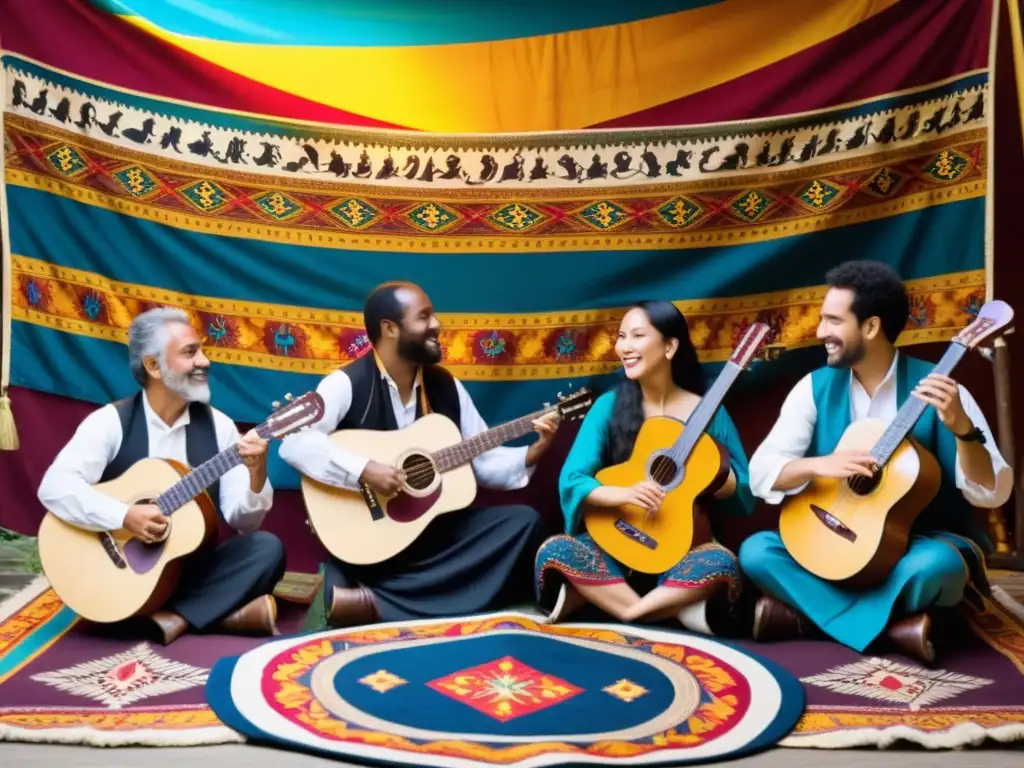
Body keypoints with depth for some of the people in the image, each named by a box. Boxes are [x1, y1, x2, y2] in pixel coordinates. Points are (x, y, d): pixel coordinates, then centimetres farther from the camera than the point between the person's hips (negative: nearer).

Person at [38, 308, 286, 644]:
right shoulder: (111, 421, -6)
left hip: (195, 567, 0)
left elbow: (242, 521, -4)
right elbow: (54, 486, -20)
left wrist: (256, 473, -24)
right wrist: (125, 516, -31)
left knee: (267, 547, -20)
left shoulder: (218, 425, 0)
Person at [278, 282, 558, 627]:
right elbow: (294, 443, -23)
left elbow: (485, 461, 10)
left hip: (436, 526, 7)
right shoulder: (347, 384, -9)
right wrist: (363, 469, -30)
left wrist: (533, 452, -7)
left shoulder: (446, 386, 9)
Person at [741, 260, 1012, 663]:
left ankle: (804, 612, -17)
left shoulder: (935, 388, -11)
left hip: (919, 542, -3)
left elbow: (993, 493, -16)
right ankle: (894, 623, -22)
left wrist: (961, 427, -33)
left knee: (935, 567, -36)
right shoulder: (815, 387, -1)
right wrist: (818, 464, -26)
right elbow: (761, 472, -7)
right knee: (756, 551, -20)